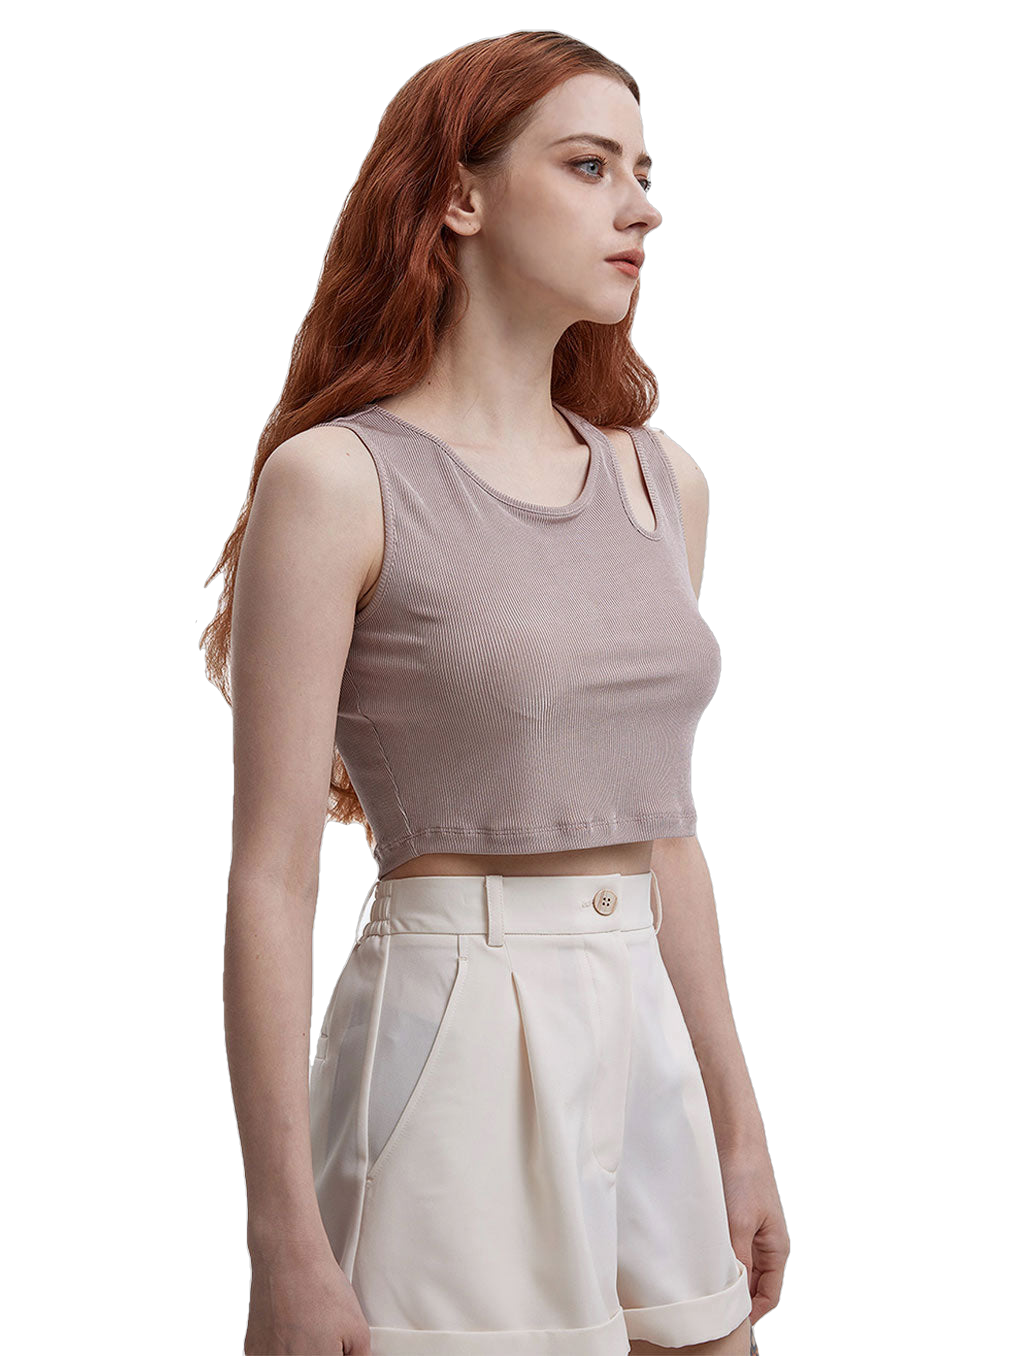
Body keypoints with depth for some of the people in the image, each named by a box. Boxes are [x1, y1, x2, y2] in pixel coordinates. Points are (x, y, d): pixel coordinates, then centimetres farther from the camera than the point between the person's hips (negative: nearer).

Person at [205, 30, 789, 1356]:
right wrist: (285, 1248, -15)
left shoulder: (661, 481, 10)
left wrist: (739, 1131, 17)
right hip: (454, 1051, -6)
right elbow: (270, 875, -11)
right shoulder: (335, 480, -8)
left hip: (644, 1051, 6)